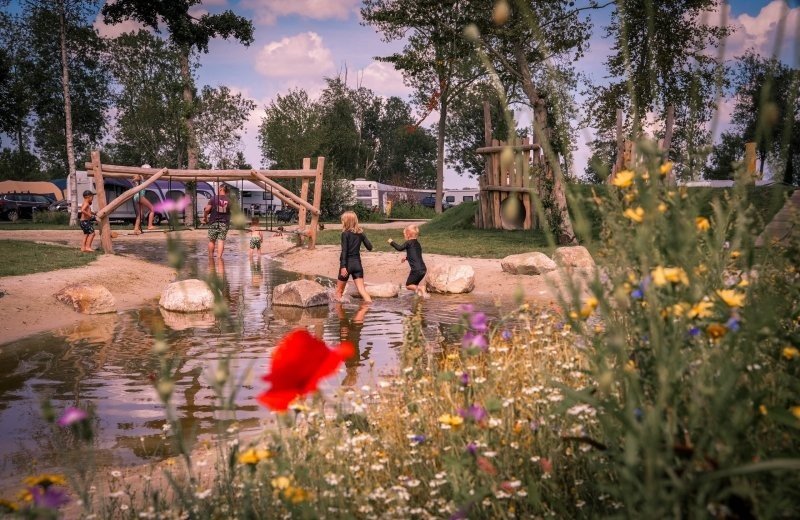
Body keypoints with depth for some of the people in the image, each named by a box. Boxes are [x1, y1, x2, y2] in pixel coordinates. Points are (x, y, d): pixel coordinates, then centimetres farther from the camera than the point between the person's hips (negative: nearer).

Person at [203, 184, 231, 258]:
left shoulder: (214, 198, -6)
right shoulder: (228, 200, 1)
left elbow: (207, 209, -9)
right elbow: (230, 212, 7)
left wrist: (205, 217, 5)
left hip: (214, 222, -1)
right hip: (224, 223, 2)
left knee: (212, 240, 10)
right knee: (221, 240, 1)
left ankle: (211, 257, 17)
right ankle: (219, 257, -7)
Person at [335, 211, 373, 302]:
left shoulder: (345, 233, -9)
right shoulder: (360, 232, 6)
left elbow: (344, 251, -16)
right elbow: (370, 247, 9)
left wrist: (343, 266, -20)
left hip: (347, 263, -4)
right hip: (357, 263, 5)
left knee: (339, 291, 11)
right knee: (362, 290, 0)